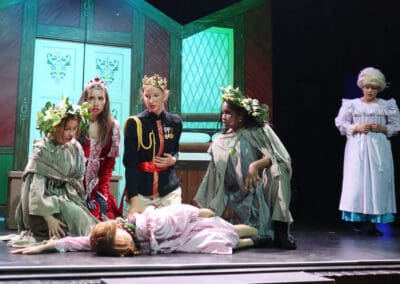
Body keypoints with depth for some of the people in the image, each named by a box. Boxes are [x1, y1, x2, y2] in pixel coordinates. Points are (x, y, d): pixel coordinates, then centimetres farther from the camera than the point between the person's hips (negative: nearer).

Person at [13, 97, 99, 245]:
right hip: (47, 202, -6)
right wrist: (48, 216, -28)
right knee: (77, 217, -21)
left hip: (68, 199, 6)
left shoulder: (76, 148, 1)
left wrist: (78, 204, -2)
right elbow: (36, 187, -20)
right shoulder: (41, 151, -15)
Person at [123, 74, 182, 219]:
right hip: (140, 191, -3)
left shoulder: (175, 122, 3)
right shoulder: (134, 123, -7)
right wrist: (134, 200, -20)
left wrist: (173, 160, -3)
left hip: (169, 190, 3)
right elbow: (130, 164, -12)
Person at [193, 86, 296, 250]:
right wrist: (203, 206, 8)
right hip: (239, 199, 1)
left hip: (261, 191, -1)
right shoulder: (220, 143, 10)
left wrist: (255, 165, -27)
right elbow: (216, 179, 13)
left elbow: (279, 157, -11)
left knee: (276, 170, -31)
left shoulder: (258, 130, 2)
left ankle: (280, 230, -25)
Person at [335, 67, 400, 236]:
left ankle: (371, 221, 2)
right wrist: (356, 128, -10)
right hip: (357, 147, -1)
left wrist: (382, 128, -8)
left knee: (378, 182, -3)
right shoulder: (352, 104, 5)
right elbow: (340, 123, 4)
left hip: (379, 147, 1)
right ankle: (359, 220, 2)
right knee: (357, 181, -6)